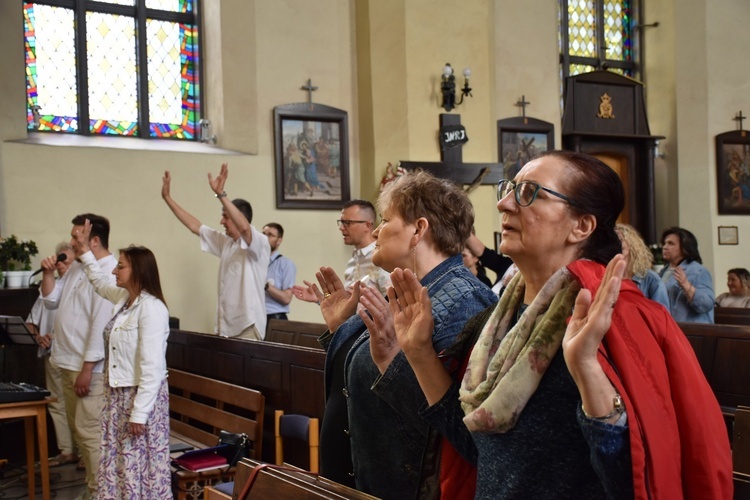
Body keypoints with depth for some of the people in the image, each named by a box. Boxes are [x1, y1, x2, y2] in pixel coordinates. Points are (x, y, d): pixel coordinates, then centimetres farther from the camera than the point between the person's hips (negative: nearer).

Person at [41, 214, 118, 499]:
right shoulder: (77, 268, 13)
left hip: (91, 368, -10)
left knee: (90, 432, -5)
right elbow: (52, 301, 20)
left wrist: (88, 368, -23)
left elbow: (102, 324, -23)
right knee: (79, 429, 16)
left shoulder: (108, 274, -19)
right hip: (69, 364, 10)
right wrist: (48, 273, 3)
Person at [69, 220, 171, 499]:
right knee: (117, 462, 14)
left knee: (140, 465, 0)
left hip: (142, 395, -9)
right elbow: (99, 282, 34)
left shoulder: (151, 308, -20)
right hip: (118, 394, 9)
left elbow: (152, 367, -24)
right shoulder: (124, 298, 7)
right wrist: (84, 252, 29)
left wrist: (139, 413, -24)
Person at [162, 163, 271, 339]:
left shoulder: (260, 243, -10)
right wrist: (167, 198, 16)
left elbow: (244, 227, -31)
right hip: (225, 325, 8)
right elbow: (194, 226, 17)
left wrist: (220, 194, -35)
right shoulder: (225, 243, 13)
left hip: (248, 326, -8)